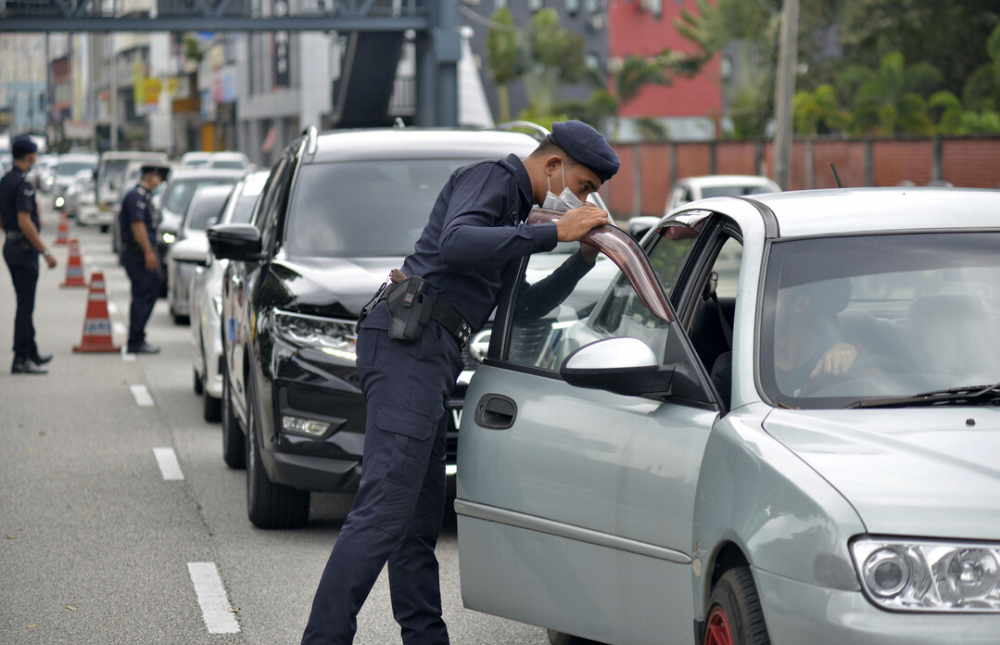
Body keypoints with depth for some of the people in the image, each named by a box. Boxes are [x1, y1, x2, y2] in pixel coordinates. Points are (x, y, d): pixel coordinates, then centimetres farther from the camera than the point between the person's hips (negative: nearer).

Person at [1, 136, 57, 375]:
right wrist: (45, 252, -22)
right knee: (25, 305, -6)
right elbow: (24, 222, -24)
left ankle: (32, 353, 26)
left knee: (25, 303, 17)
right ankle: (21, 360, -5)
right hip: (24, 248, -10)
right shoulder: (22, 184, -18)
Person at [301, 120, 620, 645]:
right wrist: (554, 233, -20)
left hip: (428, 354, 11)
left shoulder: (513, 207, 28)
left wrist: (585, 259, 23)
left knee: (419, 519, 10)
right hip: (410, 343, -11)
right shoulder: (491, 178, -3)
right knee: (384, 511, -16)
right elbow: (456, 243, -23)